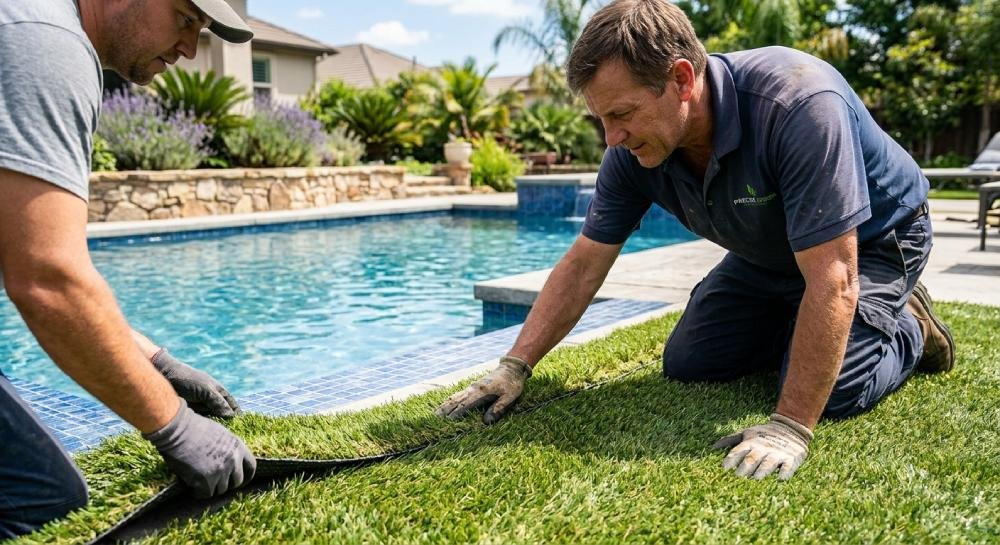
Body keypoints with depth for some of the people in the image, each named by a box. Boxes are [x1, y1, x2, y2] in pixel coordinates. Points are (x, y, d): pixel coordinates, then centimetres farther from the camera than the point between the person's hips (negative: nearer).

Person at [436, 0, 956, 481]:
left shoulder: (797, 102, -40)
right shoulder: (634, 149, -21)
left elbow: (832, 280, -41)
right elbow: (583, 263, -12)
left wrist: (790, 426, -41)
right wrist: (515, 366, -16)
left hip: (871, 240, -5)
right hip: (766, 255, 6)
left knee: (833, 392, -23)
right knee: (687, 363, 0)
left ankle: (908, 329, 10)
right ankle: (796, 332, 23)